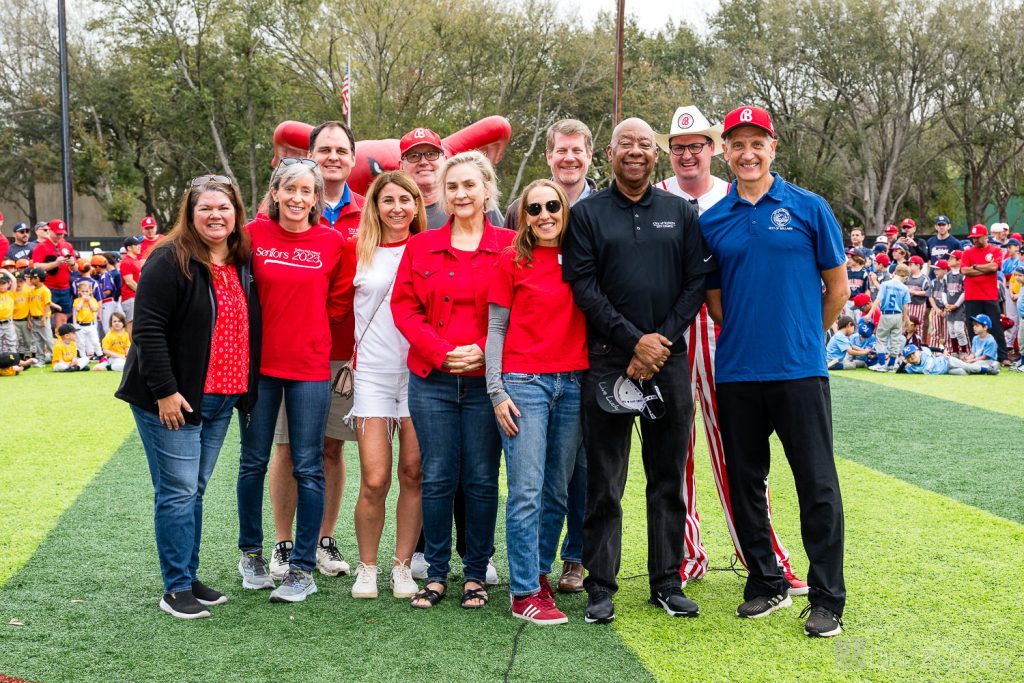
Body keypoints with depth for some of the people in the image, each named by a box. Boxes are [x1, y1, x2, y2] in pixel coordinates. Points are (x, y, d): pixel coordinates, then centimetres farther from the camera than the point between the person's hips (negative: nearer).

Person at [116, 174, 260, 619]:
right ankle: (176, 589, 5)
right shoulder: (170, 261, -11)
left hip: (220, 398, 7)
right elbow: (148, 329, -16)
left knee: (195, 488, 14)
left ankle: (189, 578, 23)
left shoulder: (243, 264, 10)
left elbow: (248, 328, 18)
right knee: (178, 491, -4)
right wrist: (164, 391, -20)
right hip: (172, 399, -7)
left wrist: (245, 391, 14)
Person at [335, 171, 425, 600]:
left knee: (413, 474, 3)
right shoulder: (356, 249, 5)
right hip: (373, 372, -1)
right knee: (375, 479, -5)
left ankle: (403, 567, 16)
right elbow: (339, 306, 11)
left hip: (421, 370, 1)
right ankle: (366, 568, 13)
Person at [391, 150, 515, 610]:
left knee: (481, 480, 4)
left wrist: (483, 350, -13)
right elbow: (404, 308, 4)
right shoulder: (420, 247, 8)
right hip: (432, 380, 2)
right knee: (437, 478, 5)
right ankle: (436, 573, 18)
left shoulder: (511, 246, 2)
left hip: (486, 379, -1)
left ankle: (476, 573, 18)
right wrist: (442, 352, -8)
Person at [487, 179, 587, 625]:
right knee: (526, 491, -6)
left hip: (572, 384, 4)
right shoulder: (512, 260, 2)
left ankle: (538, 570, 23)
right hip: (524, 382, -3)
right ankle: (524, 593, -1)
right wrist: (496, 391, -5)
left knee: (558, 490, 7)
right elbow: (496, 328, 2)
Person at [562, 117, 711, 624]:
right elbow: (583, 286, -4)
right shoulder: (587, 214, 4)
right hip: (608, 361, -2)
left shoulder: (681, 213, 10)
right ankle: (600, 586, 11)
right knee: (605, 481, 2)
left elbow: (697, 282, 4)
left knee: (668, 477, 8)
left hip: (669, 360, 2)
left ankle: (667, 582, 19)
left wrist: (663, 341, -8)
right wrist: (633, 341, -12)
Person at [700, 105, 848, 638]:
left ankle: (827, 599, 9)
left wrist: (806, 338, 10)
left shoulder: (809, 208, 1)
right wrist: (746, 335, 7)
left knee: (817, 485, -1)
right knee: (745, 483, 11)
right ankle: (766, 584, 26)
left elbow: (838, 285, 6)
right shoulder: (711, 221, 7)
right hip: (736, 374, 3)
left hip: (800, 371, -3)